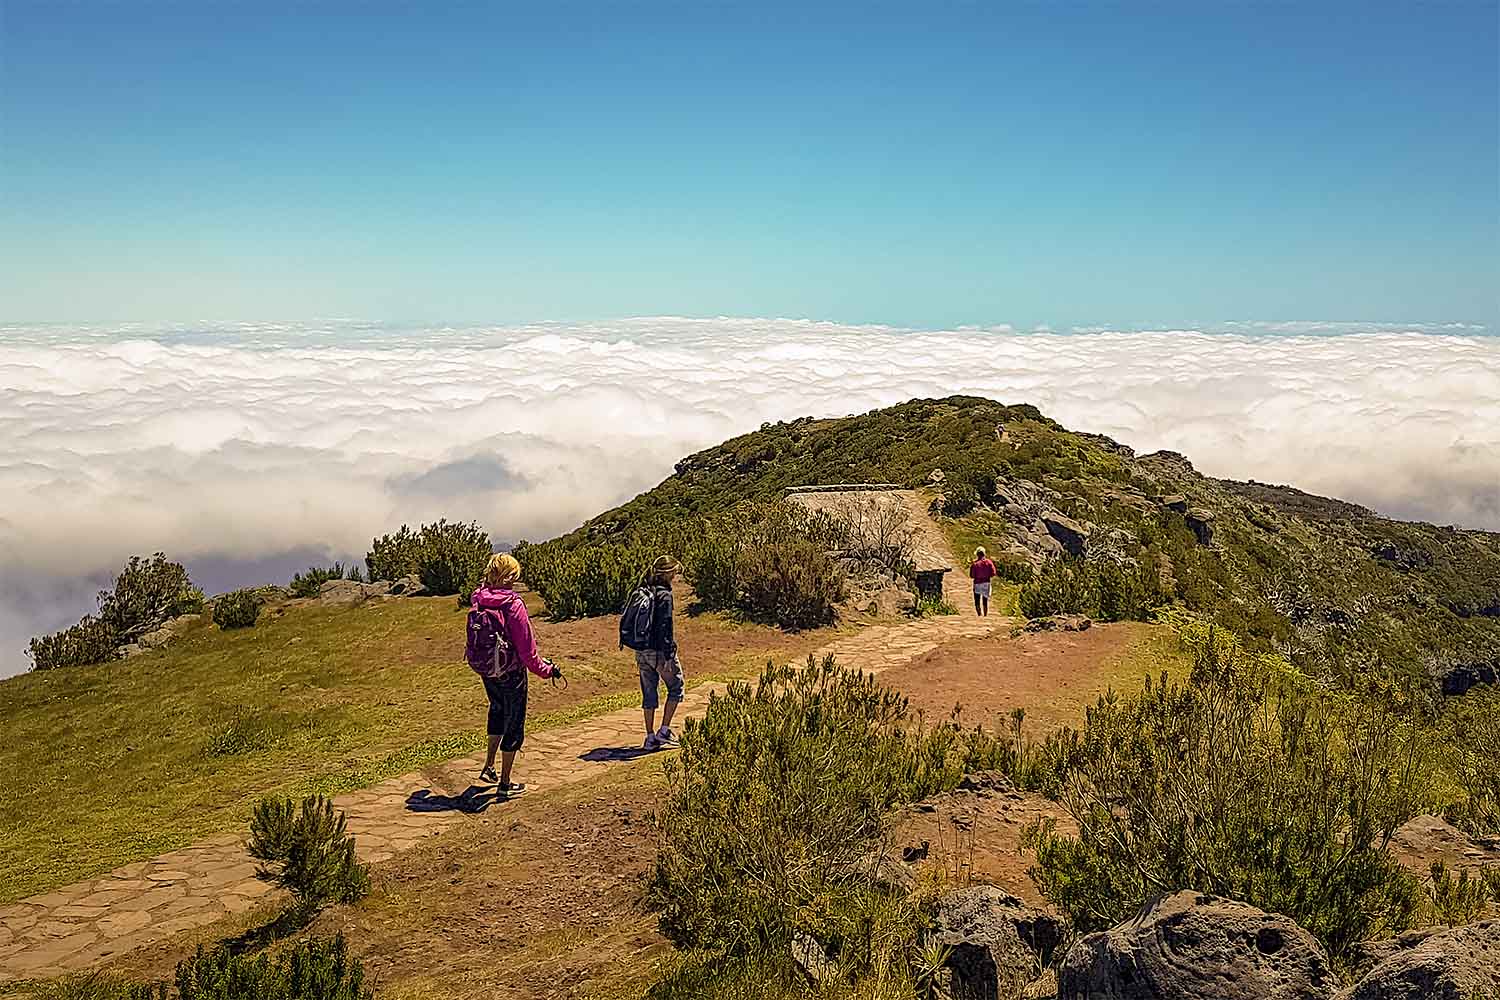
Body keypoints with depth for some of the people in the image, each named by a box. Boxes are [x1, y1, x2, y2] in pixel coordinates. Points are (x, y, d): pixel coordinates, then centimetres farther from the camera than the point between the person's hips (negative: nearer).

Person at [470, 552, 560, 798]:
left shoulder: (478, 600, -5)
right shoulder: (513, 604, -22)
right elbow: (526, 646, -18)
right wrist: (546, 669, -6)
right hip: (510, 673, -6)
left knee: (498, 711, 29)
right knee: (514, 723, 9)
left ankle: (488, 767, 29)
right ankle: (505, 784, 17)